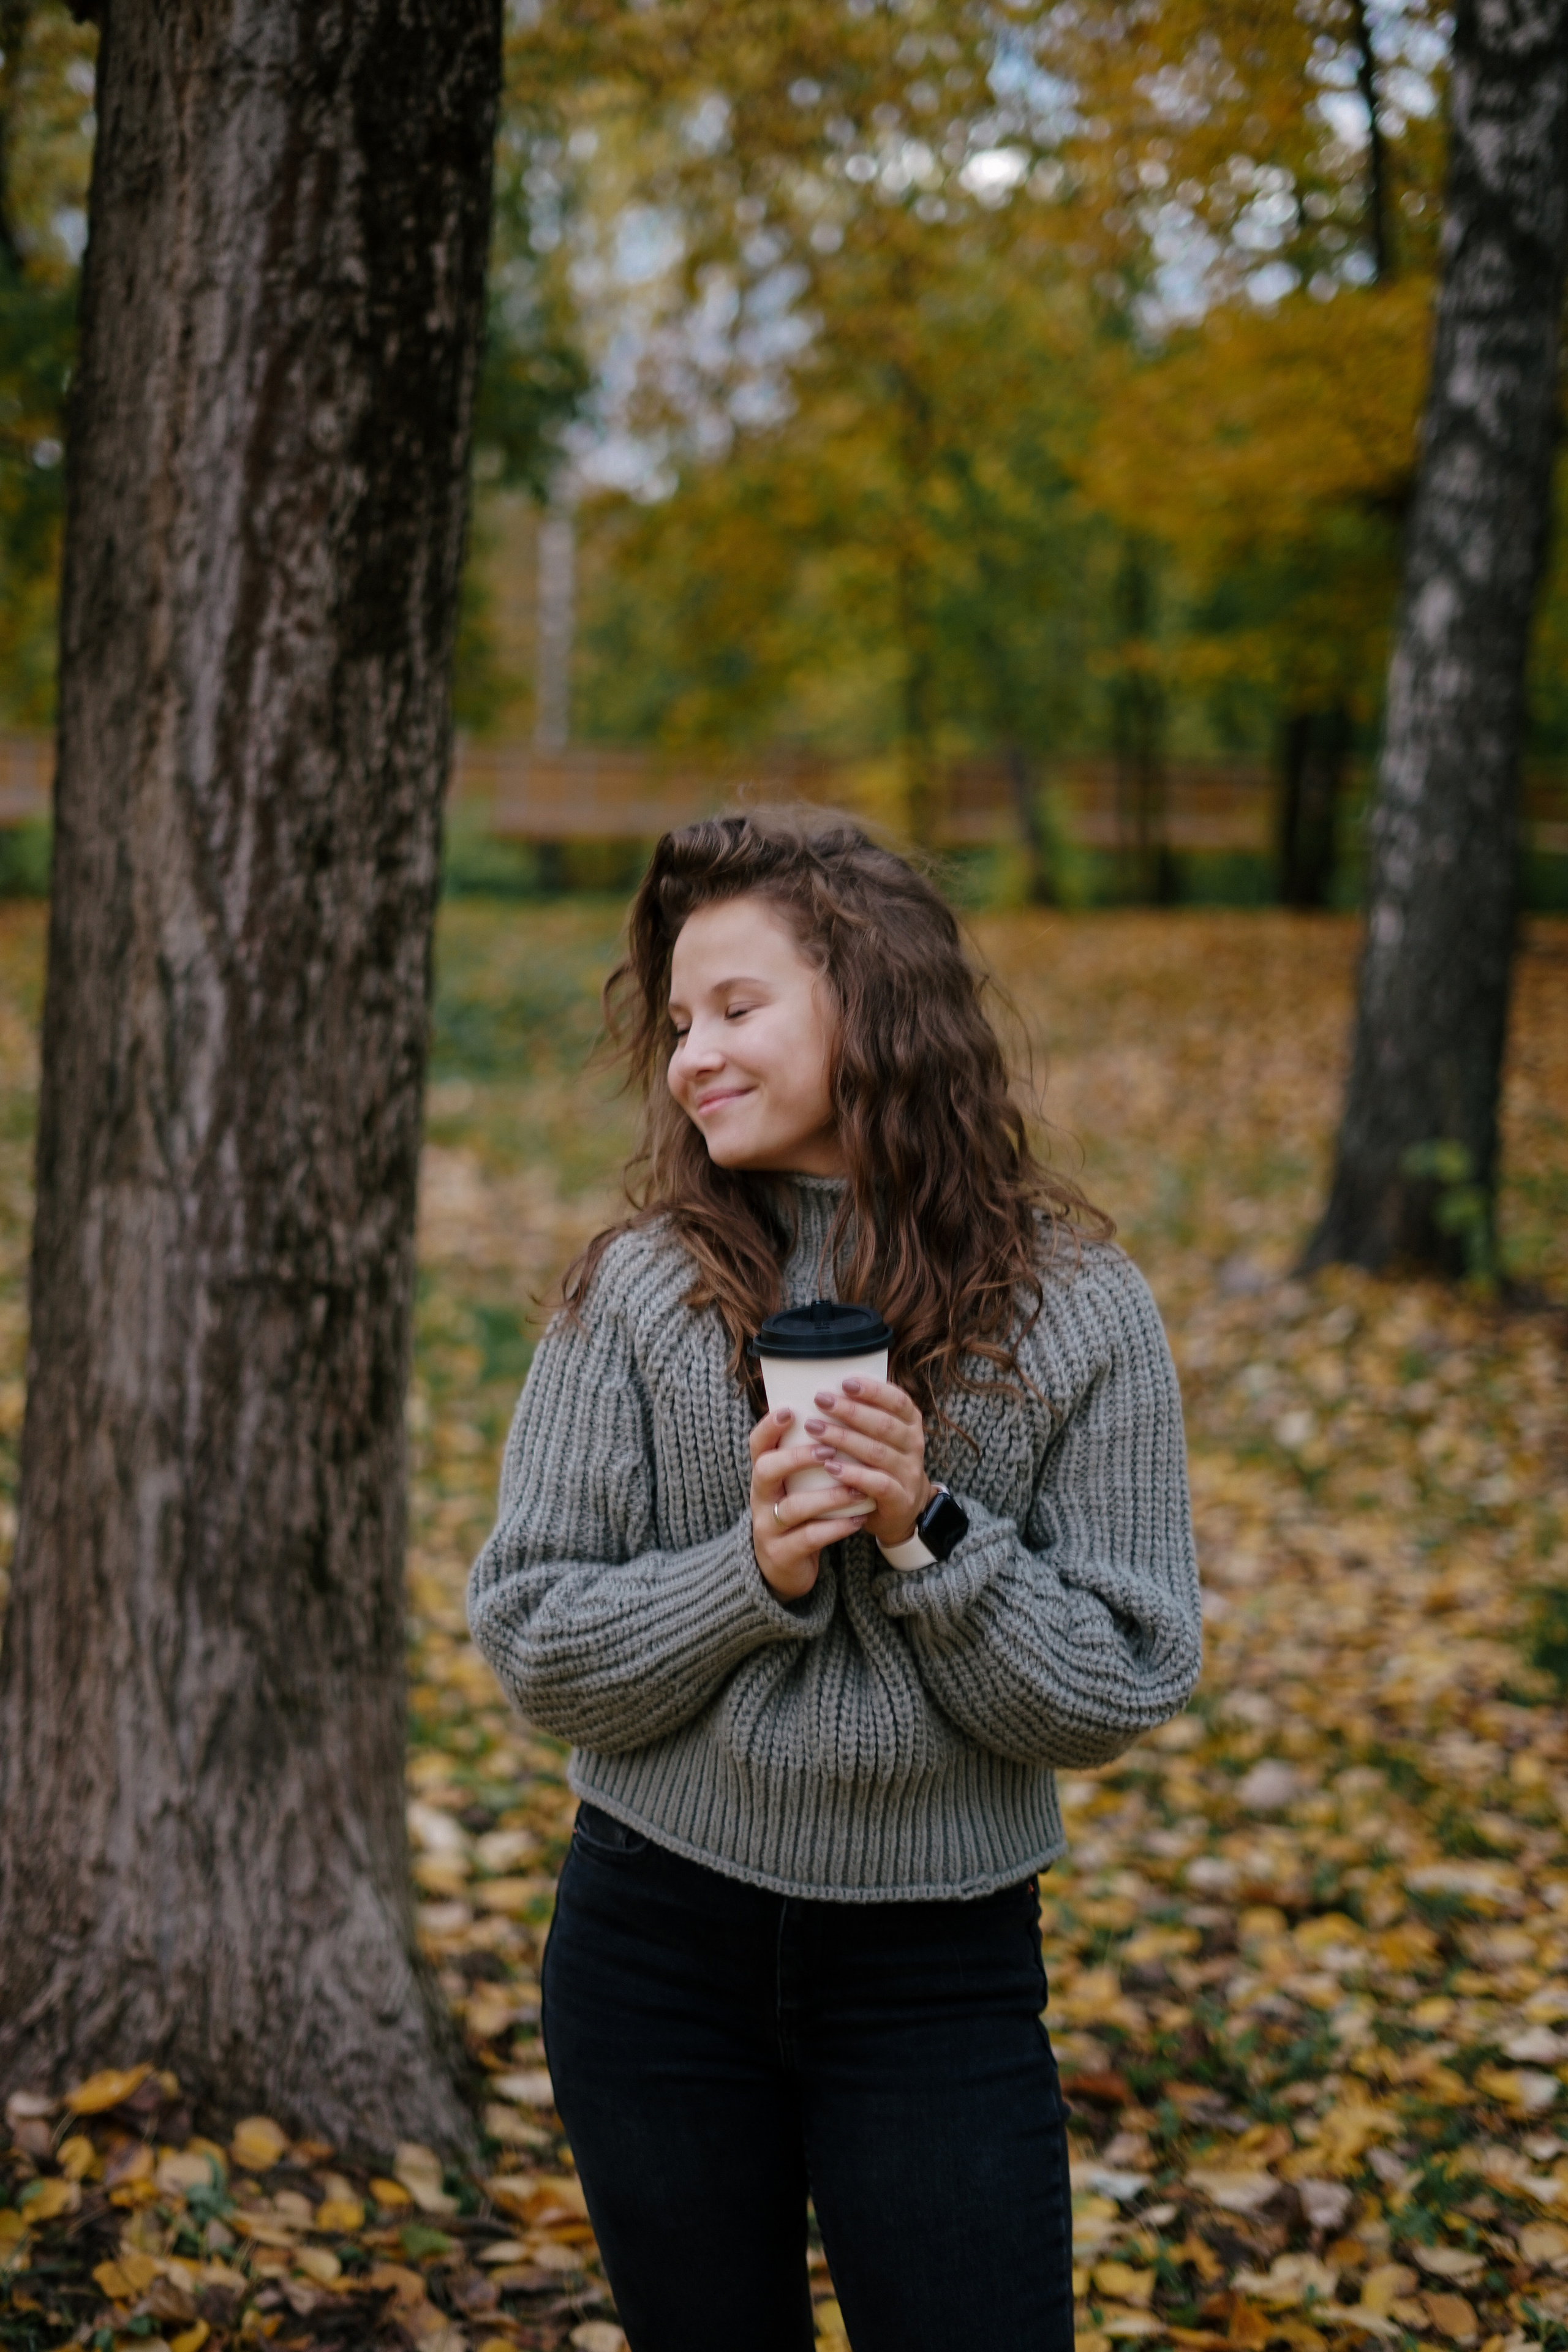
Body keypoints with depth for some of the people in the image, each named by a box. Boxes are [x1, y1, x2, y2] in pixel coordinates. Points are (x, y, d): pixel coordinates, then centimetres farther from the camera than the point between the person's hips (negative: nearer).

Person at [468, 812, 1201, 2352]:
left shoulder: (1074, 1313, -6)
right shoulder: (642, 1291, -5)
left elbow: (1121, 1693, -6)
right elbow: (533, 1646, -6)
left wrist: (925, 1535, -20)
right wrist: (754, 1571, -20)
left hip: (940, 1974, -1)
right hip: (659, 1951, 1)